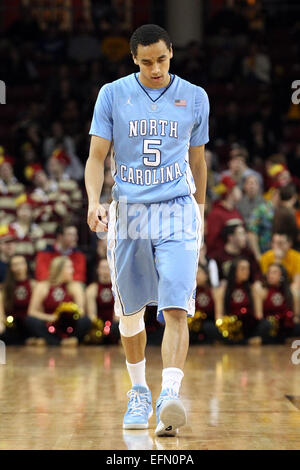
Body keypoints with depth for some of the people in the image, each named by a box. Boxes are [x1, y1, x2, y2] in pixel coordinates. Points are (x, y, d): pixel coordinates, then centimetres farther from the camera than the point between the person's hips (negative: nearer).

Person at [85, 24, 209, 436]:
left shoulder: (194, 97, 6)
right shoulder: (113, 94, 2)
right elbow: (96, 156, 1)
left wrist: (200, 208, 22)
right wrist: (94, 201, -15)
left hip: (177, 212, -1)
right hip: (128, 213, 1)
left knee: (176, 310, -16)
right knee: (130, 312, 9)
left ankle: (169, 396, -25)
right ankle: (139, 392, 28)